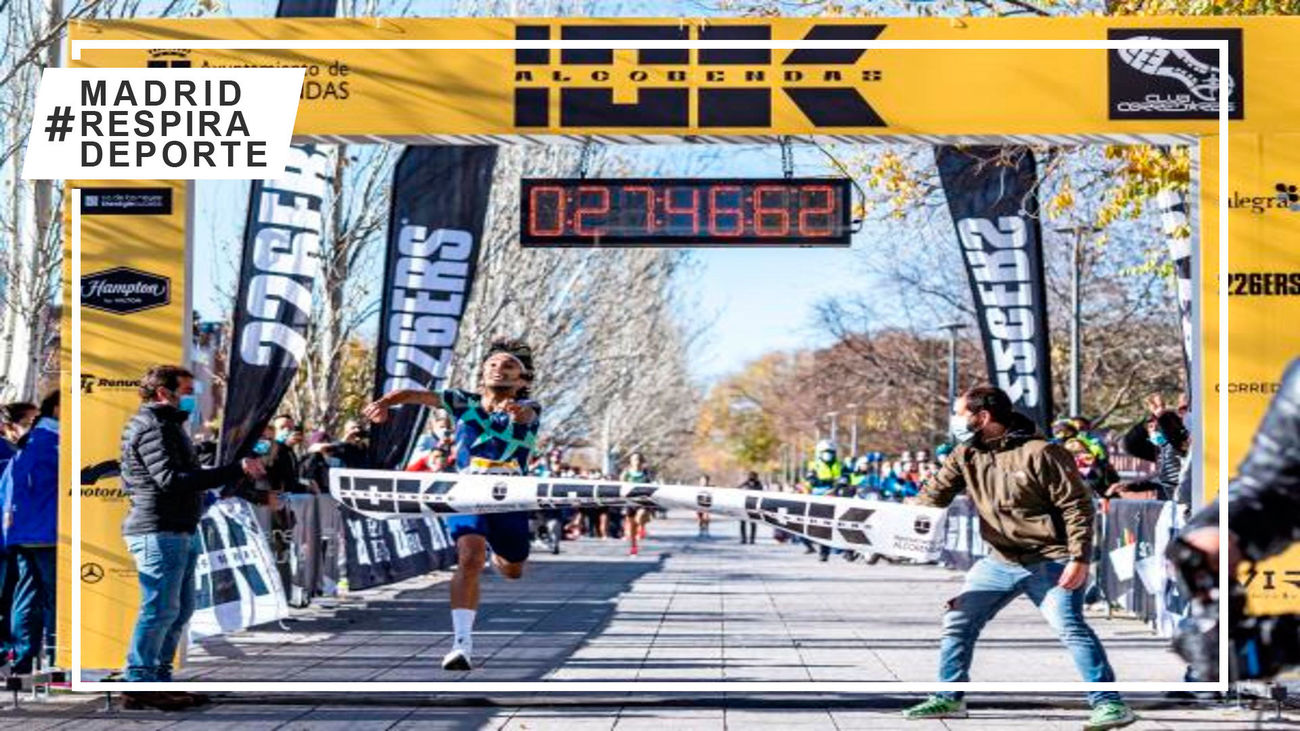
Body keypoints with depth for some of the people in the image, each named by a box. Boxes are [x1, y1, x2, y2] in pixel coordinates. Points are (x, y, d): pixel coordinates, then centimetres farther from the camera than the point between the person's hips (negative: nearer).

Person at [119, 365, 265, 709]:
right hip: (159, 531, -11)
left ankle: (160, 678, 19)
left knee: (180, 609, 13)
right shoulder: (152, 428, -13)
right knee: (160, 609, -9)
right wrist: (235, 470, -27)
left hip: (180, 531, 11)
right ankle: (139, 683, -5)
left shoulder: (167, 424, 22)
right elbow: (172, 480, -24)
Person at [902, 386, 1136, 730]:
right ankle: (949, 698, 22)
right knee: (957, 621, 8)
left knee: (1069, 626, -19)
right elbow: (935, 493, 5)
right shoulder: (966, 455, 4)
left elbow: (1077, 505, -16)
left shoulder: (1040, 453, -17)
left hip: (1050, 561, -7)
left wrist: (1080, 559, -21)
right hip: (1000, 561, 7)